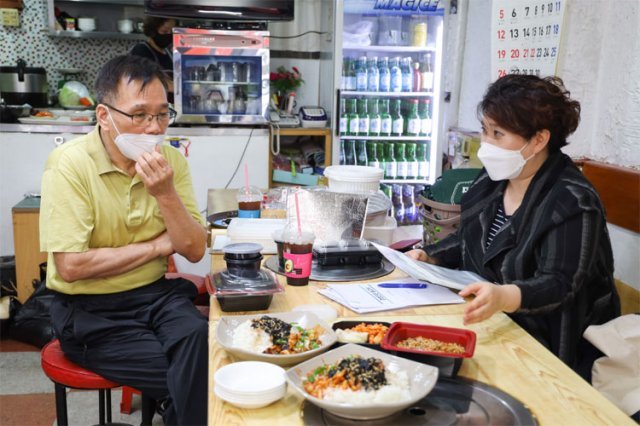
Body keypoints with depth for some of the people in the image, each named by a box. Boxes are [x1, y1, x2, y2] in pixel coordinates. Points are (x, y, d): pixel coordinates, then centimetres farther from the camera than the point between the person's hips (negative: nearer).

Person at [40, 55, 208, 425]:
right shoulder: (70, 164, -14)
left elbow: (195, 250, -3)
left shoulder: (171, 160, -1)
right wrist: (158, 246, -11)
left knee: (205, 344, -23)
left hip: (158, 295, 4)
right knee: (194, 380, -17)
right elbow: (71, 266, -19)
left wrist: (166, 194, -20)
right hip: (90, 312, -4)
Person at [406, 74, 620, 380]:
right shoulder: (491, 180, 4)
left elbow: (558, 284, -25)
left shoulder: (572, 202, -17)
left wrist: (503, 297, -44)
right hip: (489, 324, 7)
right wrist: (429, 257, 1)